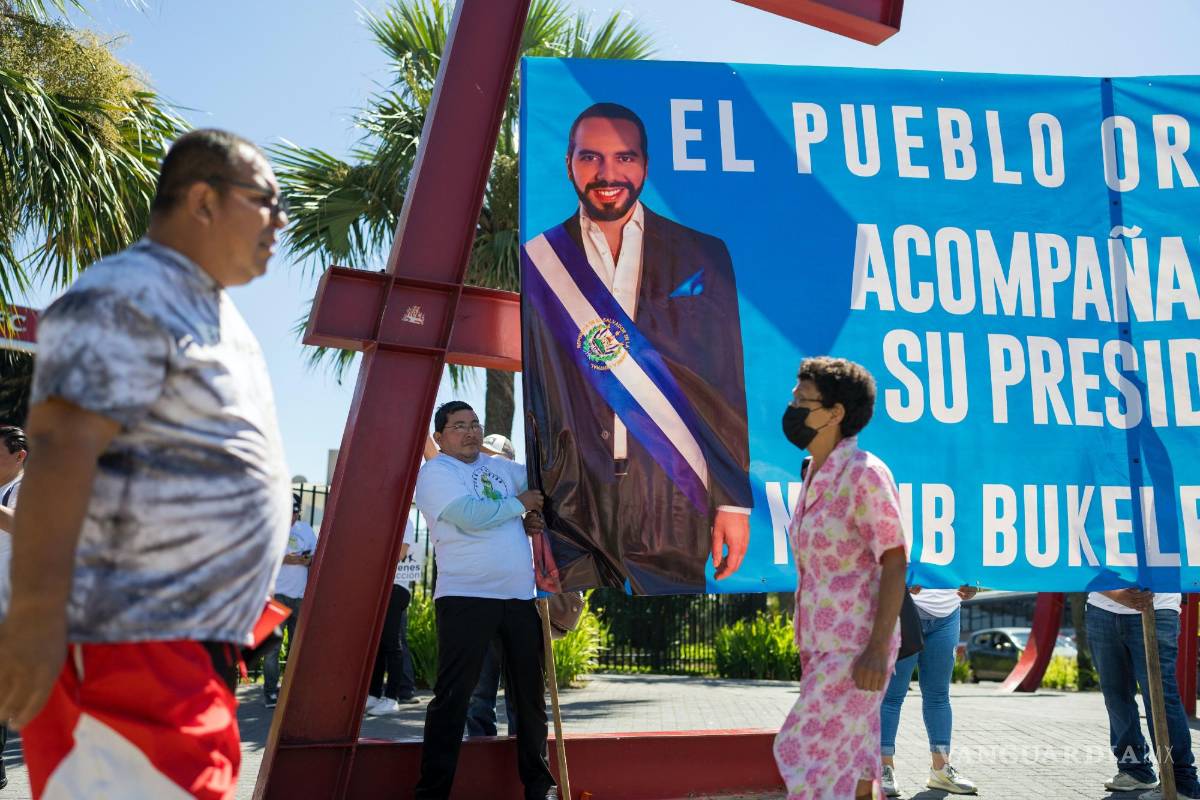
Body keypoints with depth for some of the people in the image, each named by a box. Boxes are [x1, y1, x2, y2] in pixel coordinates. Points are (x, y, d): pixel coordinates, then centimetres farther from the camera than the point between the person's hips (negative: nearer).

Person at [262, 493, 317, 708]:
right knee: (273, 644, -7)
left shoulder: (306, 529, 15)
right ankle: (270, 691, -2)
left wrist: (308, 560, -6)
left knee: (297, 644, 8)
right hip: (276, 593, -4)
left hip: (302, 594, 5)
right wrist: (283, 559, -18)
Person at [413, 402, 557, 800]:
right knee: (453, 695, -4)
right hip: (466, 597, -6)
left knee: (530, 692, 13)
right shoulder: (435, 472, -4)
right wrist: (519, 504, -6)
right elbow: (470, 514, -19)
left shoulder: (499, 466, 16)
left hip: (520, 596, 7)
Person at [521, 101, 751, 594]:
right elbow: (520, 400, 3)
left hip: (676, 513, 0)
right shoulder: (536, 263, 4)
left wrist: (736, 501, 1)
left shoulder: (702, 258, 4)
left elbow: (732, 390, 4)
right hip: (573, 513, 0)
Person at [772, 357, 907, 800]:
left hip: (856, 645, -8)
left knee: (815, 752, -6)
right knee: (851, 758, 13)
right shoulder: (815, 474, 9)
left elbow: (894, 564, -17)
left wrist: (877, 648, -23)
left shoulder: (864, 473, -16)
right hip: (824, 643, 8)